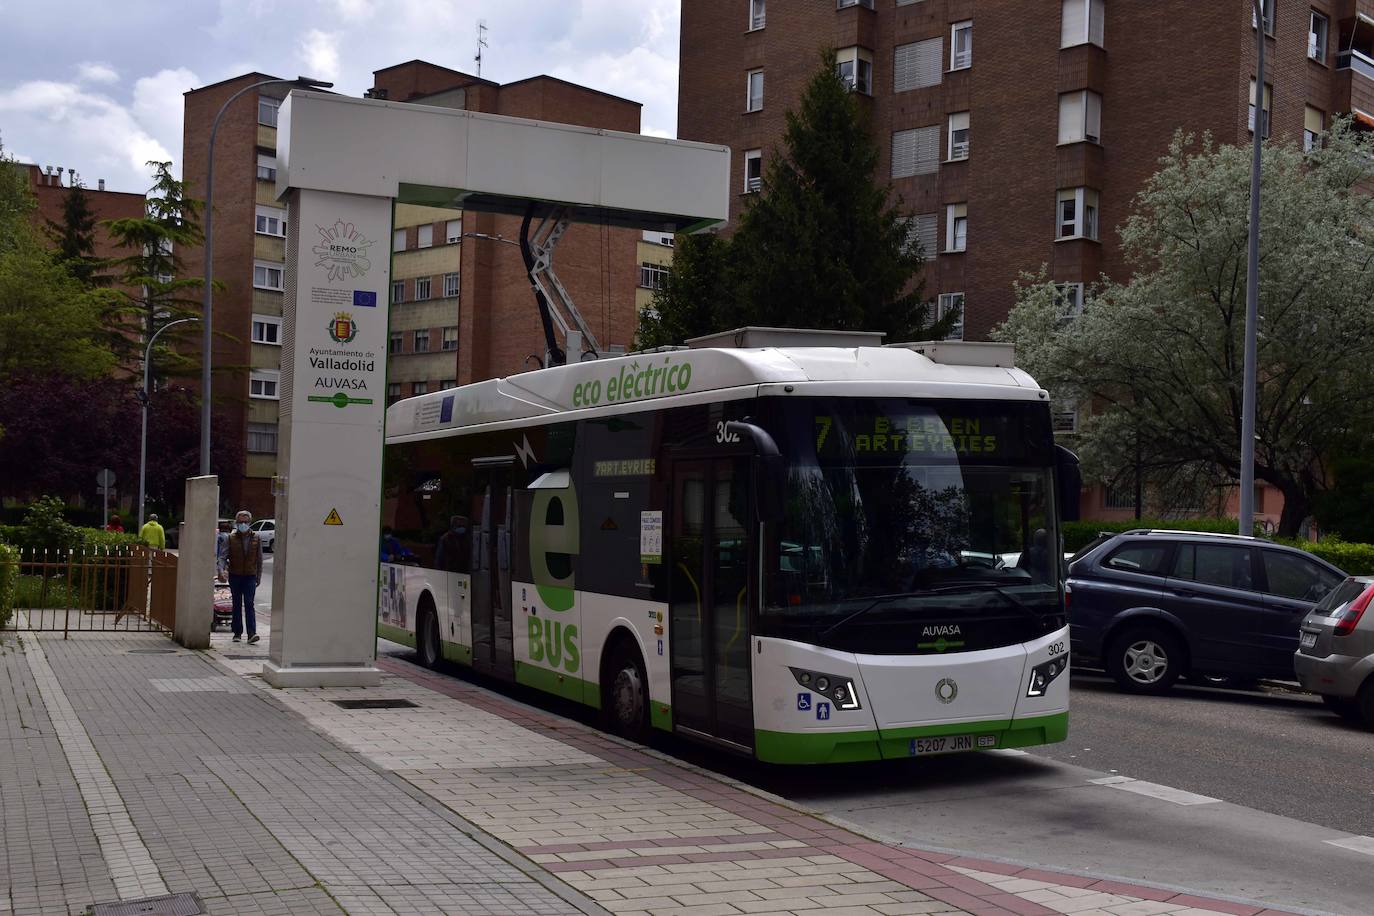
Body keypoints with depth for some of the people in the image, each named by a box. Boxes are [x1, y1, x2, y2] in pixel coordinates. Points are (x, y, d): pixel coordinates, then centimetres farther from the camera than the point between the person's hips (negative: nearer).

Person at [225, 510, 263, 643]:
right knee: (237, 605, 8)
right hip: (235, 576, 1)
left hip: (250, 576, -1)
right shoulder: (231, 538, 1)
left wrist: (259, 577, 8)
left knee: (249, 604, -9)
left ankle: (252, 633, -15)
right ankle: (237, 633, 15)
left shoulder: (256, 538, 4)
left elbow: (259, 559, 9)